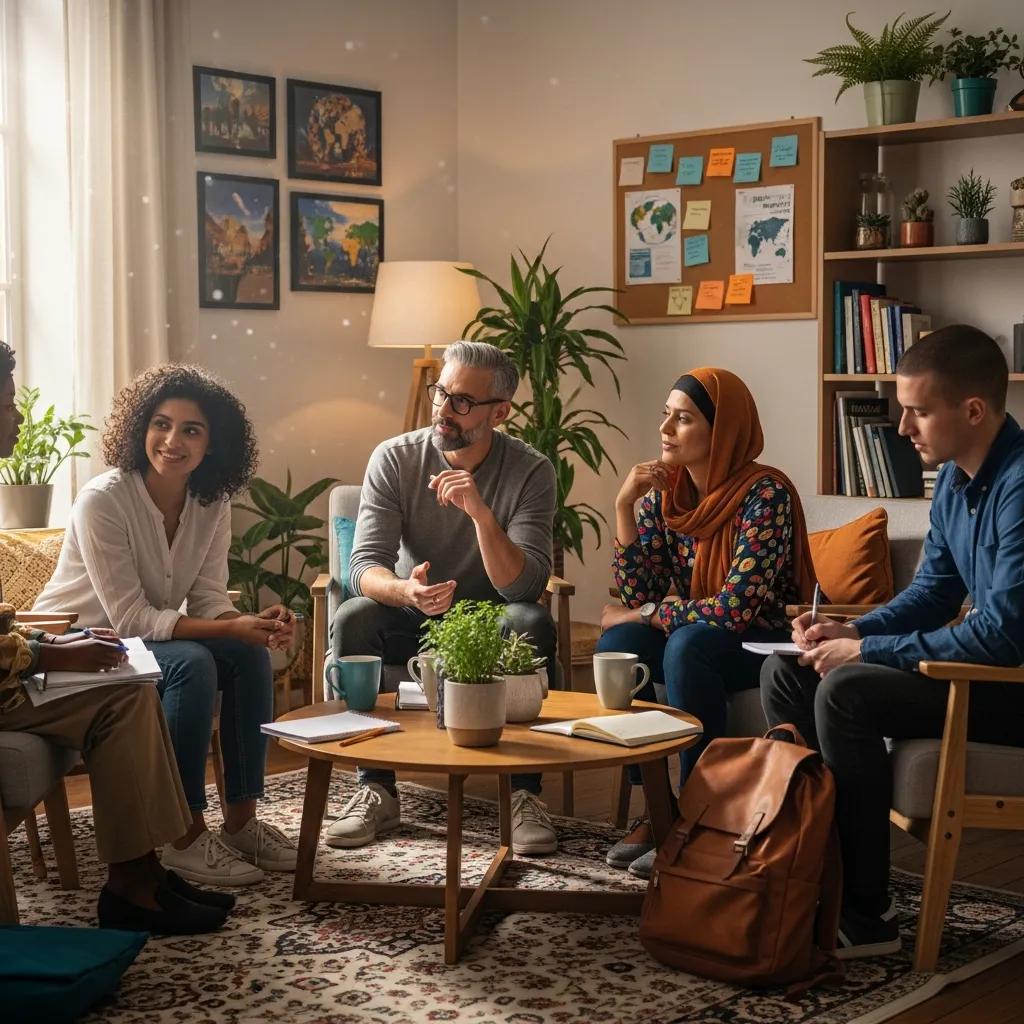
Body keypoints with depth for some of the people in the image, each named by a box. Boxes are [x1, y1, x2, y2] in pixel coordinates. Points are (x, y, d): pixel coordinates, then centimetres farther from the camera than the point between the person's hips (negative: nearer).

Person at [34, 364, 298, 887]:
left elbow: (208, 599, -4)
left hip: (141, 642, 7)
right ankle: (185, 837, -23)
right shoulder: (103, 499, -23)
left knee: (250, 654, -18)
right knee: (192, 664, -31)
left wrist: (256, 623, -27)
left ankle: (240, 819, -11)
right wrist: (230, 628, -32)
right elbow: (131, 618, -25)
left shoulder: (212, 506, -3)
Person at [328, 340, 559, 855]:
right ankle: (376, 789, -19)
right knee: (351, 619, -29)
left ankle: (525, 793, -24)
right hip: (410, 619, 1)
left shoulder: (530, 471, -13)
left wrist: (481, 513, -38)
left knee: (533, 624, -33)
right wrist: (405, 591, -41)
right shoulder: (394, 458, -9)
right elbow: (365, 564, -17)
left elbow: (524, 586, -23)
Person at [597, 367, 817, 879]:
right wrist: (624, 506, -15)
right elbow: (639, 596, -6)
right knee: (618, 642, -21)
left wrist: (646, 615, -15)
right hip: (695, 640, 6)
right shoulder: (663, 492, -1)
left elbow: (736, 609, -26)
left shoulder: (765, 493, -20)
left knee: (687, 644, -33)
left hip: (766, 643, -6)